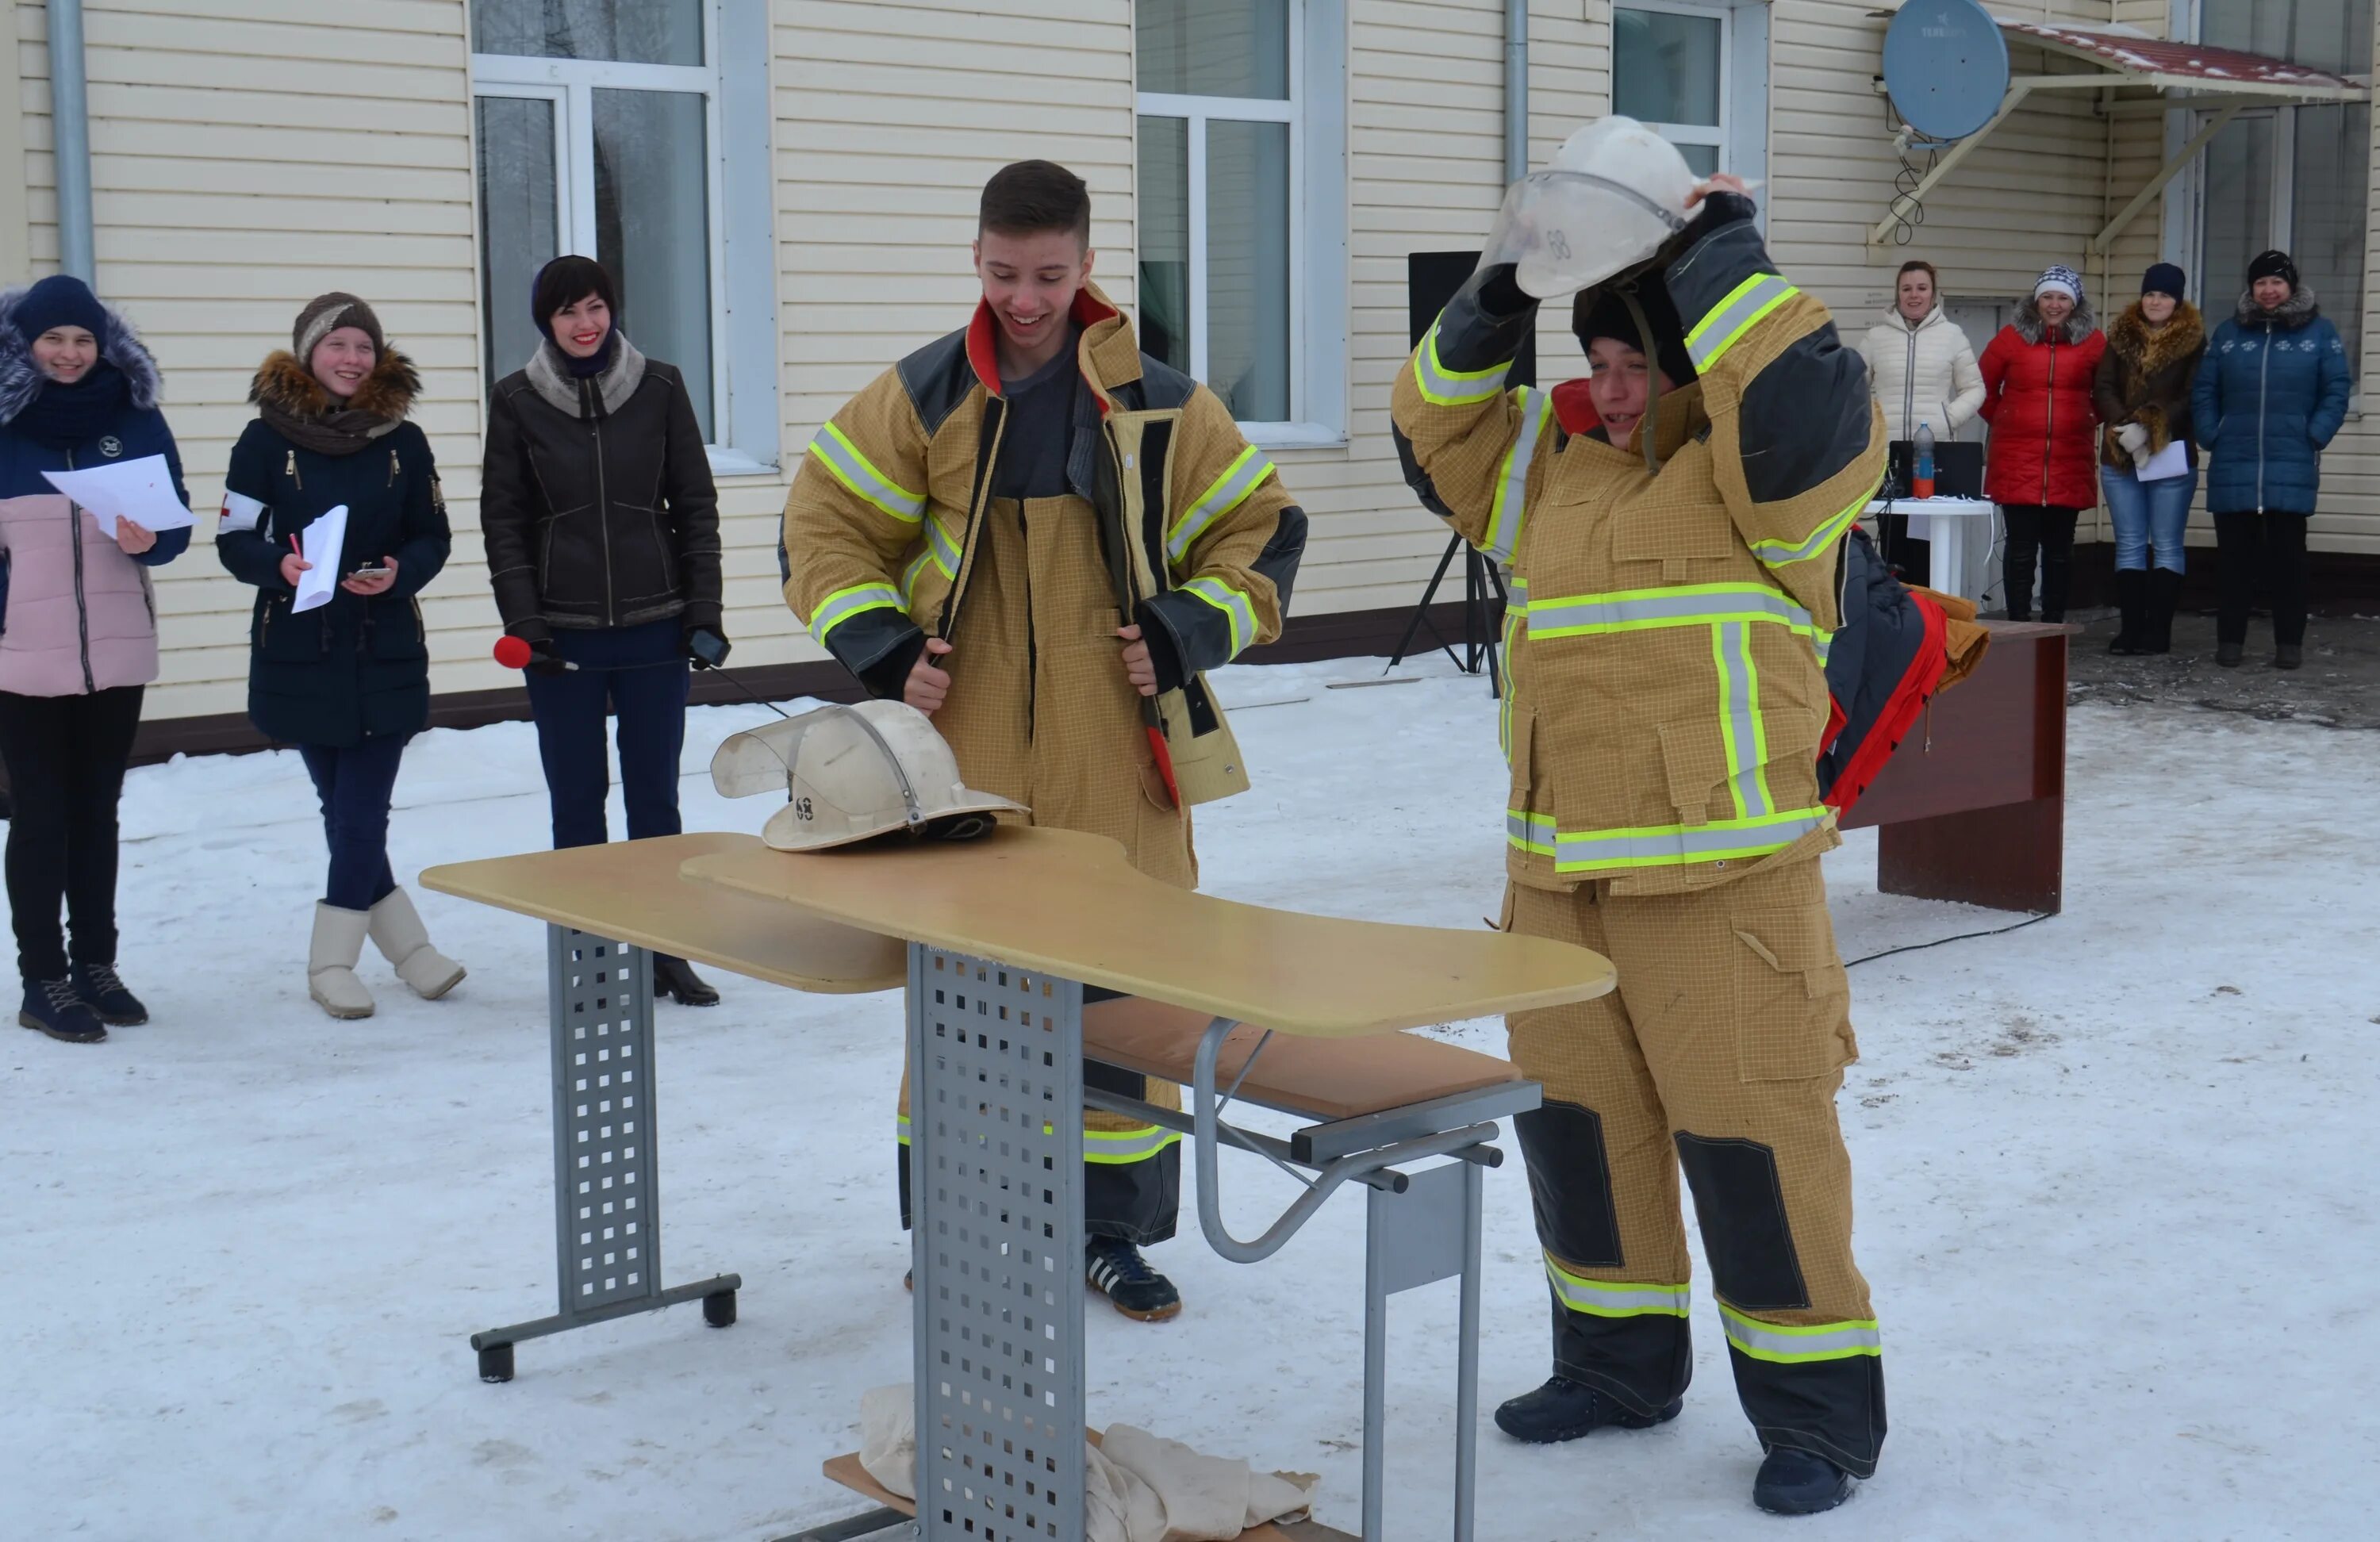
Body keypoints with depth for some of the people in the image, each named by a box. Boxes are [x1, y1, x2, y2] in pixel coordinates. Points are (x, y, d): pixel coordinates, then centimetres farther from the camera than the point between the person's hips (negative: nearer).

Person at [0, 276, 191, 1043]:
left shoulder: (135, 418, 3)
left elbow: (177, 521, 3)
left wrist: (149, 539, -18)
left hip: (116, 651, 2)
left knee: (97, 811, 12)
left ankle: (96, 965, 22)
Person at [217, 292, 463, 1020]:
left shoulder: (404, 441, 3)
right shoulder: (267, 440, -1)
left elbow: (433, 538, 6)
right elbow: (234, 538, -1)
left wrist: (399, 572, -14)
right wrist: (280, 566, -22)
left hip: (386, 652, 1)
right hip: (299, 653, 0)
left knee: (361, 814, -3)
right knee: (346, 812, 4)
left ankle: (332, 960, 8)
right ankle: (407, 943, 14)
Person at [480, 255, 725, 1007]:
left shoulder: (660, 388, 2)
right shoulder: (517, 401, 1)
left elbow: (696, 504, 5)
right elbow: (504, 519, 3)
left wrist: (704, 609, -1)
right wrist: (523, 622, -6)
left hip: (655, 628, 0)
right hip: (563, 634, 0)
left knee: (655, 795, 6)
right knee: (577, 799, 4)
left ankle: (666, 953, 15)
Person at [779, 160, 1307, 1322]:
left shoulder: (1156, 405, 3)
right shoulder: (922, 397, 4)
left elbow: (1263, 529, 10)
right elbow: (824, 526, 9)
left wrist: (1185, 633, -3)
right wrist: (882, 649, -4)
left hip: (1112, 765, 0)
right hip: (963, 758, 0)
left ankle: (1115, 1226, 16)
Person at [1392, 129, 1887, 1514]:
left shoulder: (1762, 478, -6)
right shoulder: (1561, 471, 15)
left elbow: (1809, 398, -25)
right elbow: (1442, 432, 21)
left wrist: (1721, 255, -16)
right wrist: (1491, 309, 6)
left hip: (1722, 881, -7)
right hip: (1560, 879, 7)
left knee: (1752, 1137, -4)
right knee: (1575, 1121, 15)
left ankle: (1820, 1412, 10)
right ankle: (1620, 1365, 32)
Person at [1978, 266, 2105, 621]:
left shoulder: (2093, 341, 4)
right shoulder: (2012, 337, 3)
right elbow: (1984, 388, 12)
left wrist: (2089, 420, 8)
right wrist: (2003, 422, 8)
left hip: (2070, 460, 1)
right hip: (2017, 459, -1)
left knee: (2060, 549, 7)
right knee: (2021, 548, -2)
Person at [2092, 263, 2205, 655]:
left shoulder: (2193, 340, 0)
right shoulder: (2121, 336, 10)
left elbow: (2192, 398, -8)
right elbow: (2103, 388, 3)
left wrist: (2150, 427, -17)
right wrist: (2124, 426, -14)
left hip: (2172, 455, -3)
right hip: (2120, 457, 3)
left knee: (2167, 545, 0)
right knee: (2129, 545, 5)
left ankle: (2158, 631, 1)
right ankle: (2130, 628, 6)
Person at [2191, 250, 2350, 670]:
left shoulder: (2319, 331, 5)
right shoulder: (2229, 332, 11)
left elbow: (2336, 391, 1)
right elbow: (2204, 392, 10)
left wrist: (2314, 438, -8)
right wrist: (2212, 436, -2)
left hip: (2292, 469, -2)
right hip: (2233, 468, 2)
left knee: (2288, 557, 2)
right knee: (2234, 557, 4)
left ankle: (2289, 644, 7)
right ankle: (2230, 641, 9)